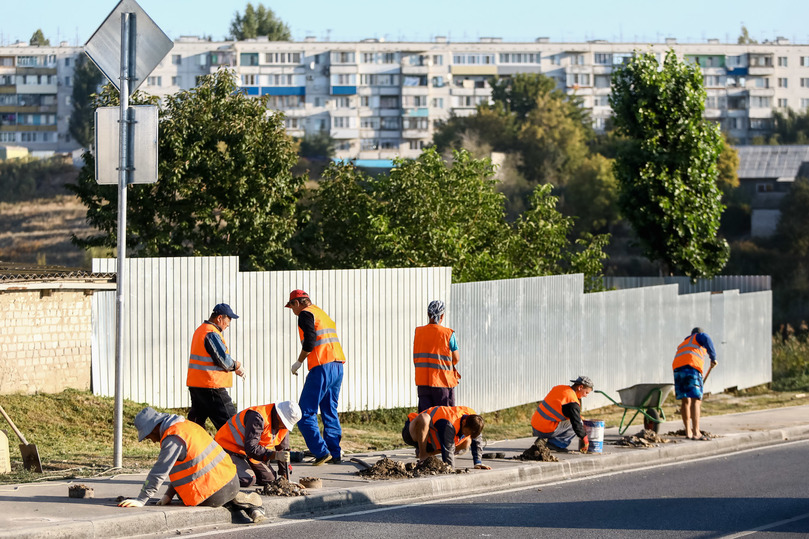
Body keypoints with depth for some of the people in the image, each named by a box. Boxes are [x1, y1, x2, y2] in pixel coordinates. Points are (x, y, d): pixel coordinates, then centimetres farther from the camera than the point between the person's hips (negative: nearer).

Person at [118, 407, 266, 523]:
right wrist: (169, 495, 14)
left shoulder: (173, 439, -18)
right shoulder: (186, 426, 13)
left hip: (214, 492, -10)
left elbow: (159, 473, -20)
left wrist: (141, 500, -15)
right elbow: (180, 469, 18)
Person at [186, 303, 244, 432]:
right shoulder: (211, 334, -16)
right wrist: (237, 366, 1)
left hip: (195, 385, 10)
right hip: (210, 387, -10)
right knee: (229, 422, -8)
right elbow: (224, 361, -19)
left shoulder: (200, 330, 17)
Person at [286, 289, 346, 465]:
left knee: (304, 413, -4)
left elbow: (310, 341, -15)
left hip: (322, 367, -9)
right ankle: (335, 454, 12)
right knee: (330, 412, 15)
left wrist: (298, 362, -3)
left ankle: (321, 452, -12)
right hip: (338, 365, 9)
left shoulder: (305, 314, -3)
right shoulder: (322, 314, 24)